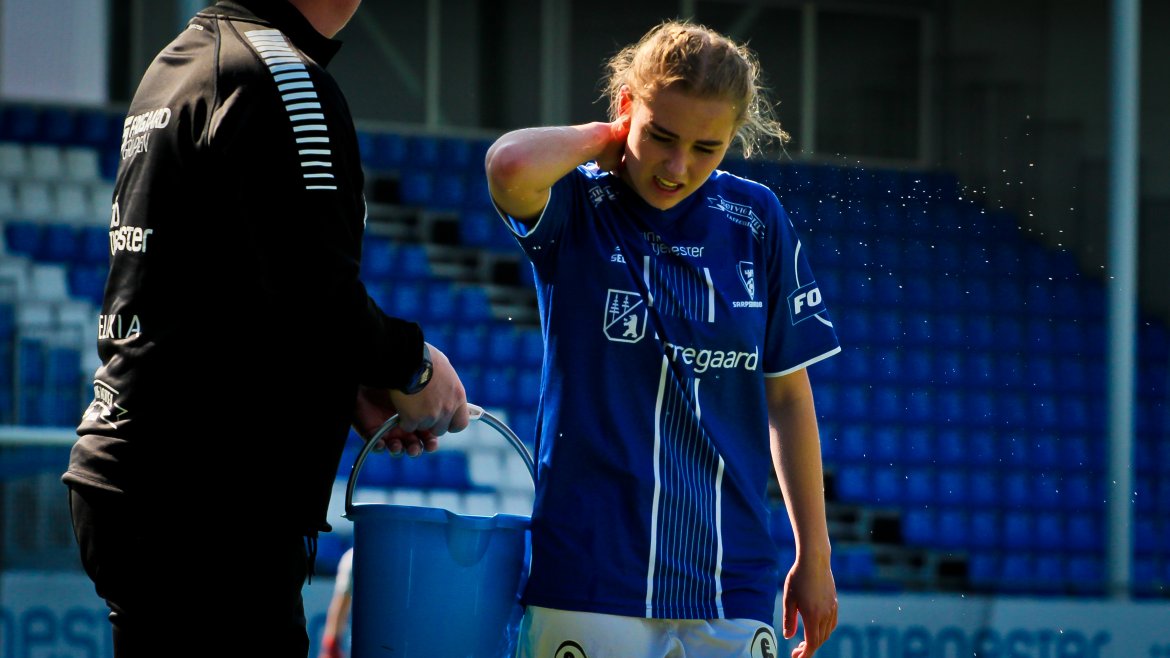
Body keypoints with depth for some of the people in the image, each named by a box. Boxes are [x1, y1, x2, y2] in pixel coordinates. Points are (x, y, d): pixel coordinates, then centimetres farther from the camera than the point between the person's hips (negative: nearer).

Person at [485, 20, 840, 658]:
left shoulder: (756, 221, 8)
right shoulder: (575, 208, -1)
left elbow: (787, 394, 13)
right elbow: (511, 164, -27)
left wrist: (814, 555, 14)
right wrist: (603, 138, -7)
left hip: (732, 581, 3)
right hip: (592, 577, -3)